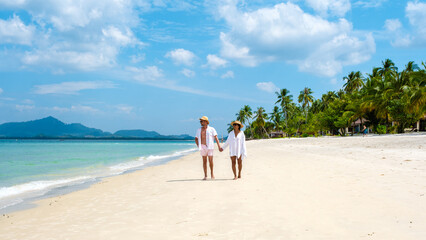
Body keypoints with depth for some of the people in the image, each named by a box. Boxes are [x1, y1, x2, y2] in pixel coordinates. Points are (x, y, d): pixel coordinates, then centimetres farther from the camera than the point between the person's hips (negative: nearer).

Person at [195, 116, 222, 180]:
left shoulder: (211, 129, -1)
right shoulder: (199, 130, 9)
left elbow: (216, 138, -6)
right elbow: (196, 139, 18)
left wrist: (219, 146, -15)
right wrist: (198, 146, 5)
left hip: (210, 147, -3)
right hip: (202, 147, 3)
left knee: (210, 160, -5)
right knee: (204, 161, 3)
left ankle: (211, 173, 16)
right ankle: (205, 175, 7)